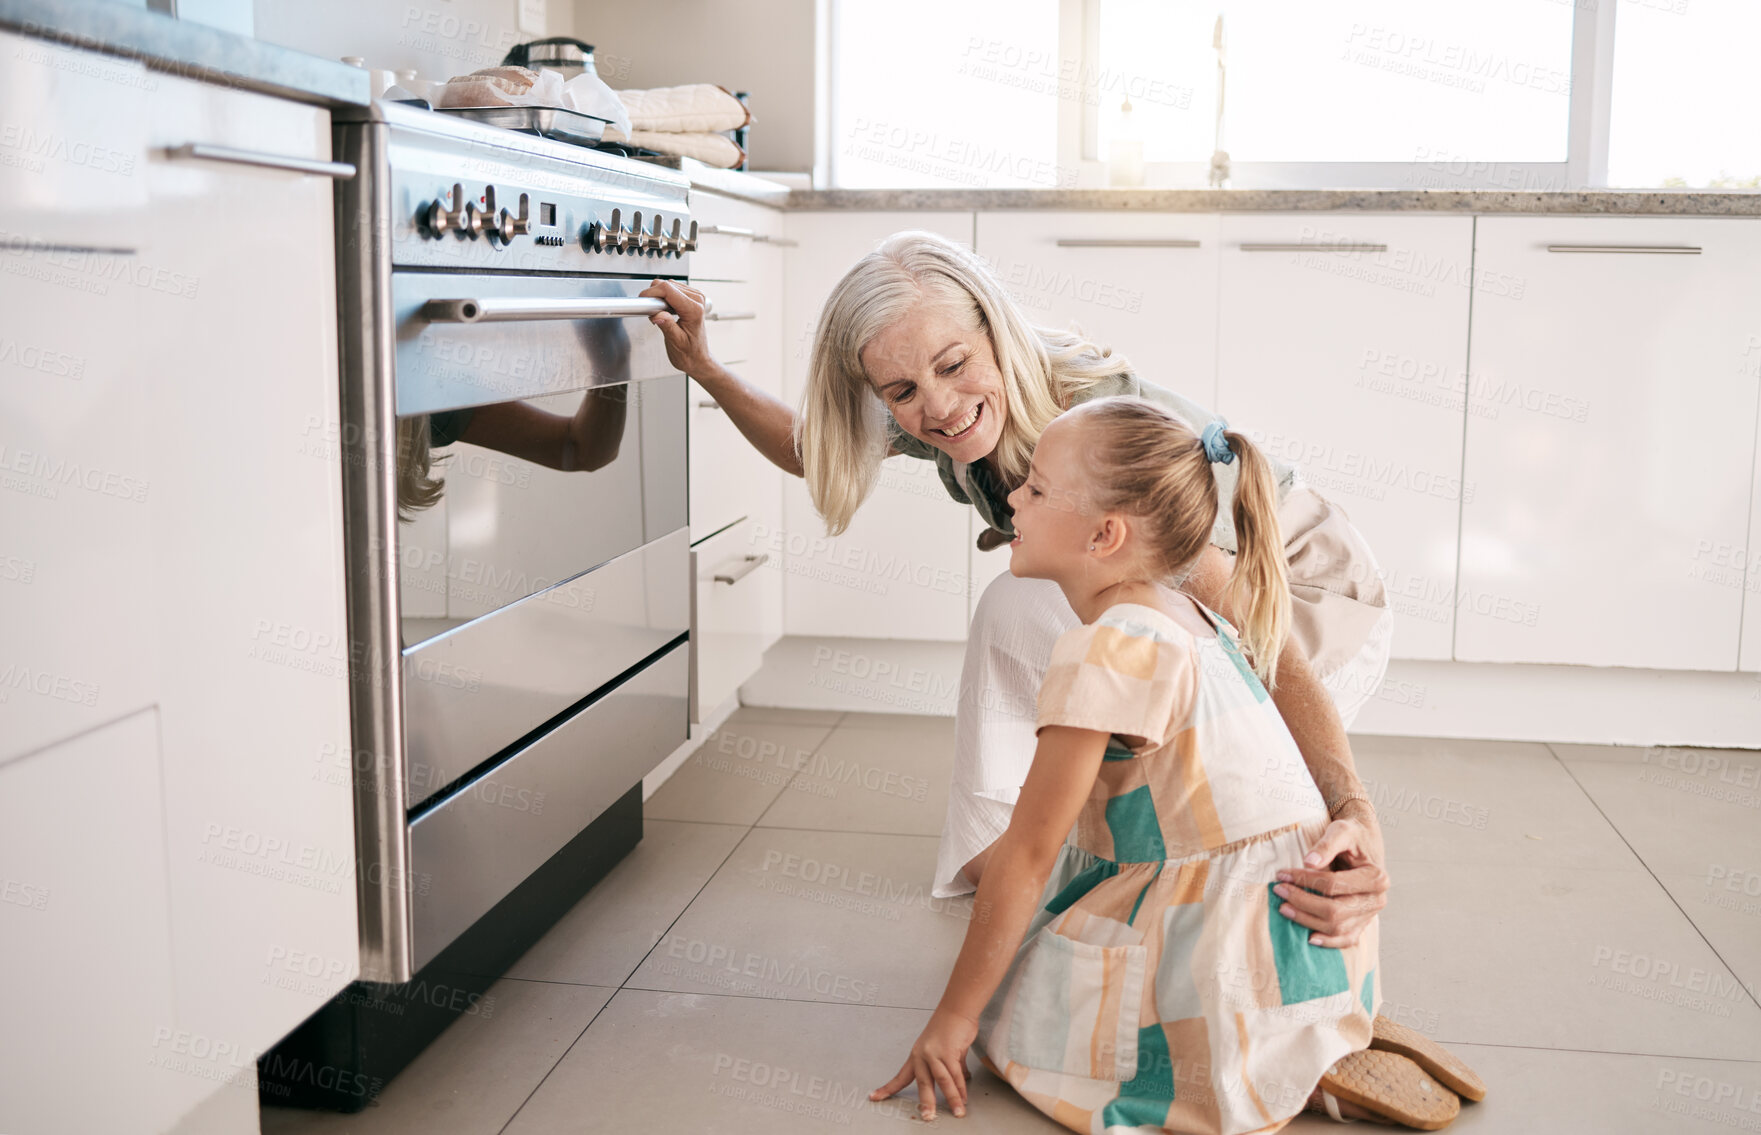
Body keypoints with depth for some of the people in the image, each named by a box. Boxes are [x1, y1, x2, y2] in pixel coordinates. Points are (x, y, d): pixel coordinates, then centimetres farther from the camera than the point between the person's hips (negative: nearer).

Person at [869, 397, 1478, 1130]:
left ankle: (1294, 1076, -2)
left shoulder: (1106, 649, -19)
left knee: (1012, 1016, 1)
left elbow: (1027, 856, -15)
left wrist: (954, 1017, -7)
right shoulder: (1187, 615, 10)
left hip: (1241, 945, -9)